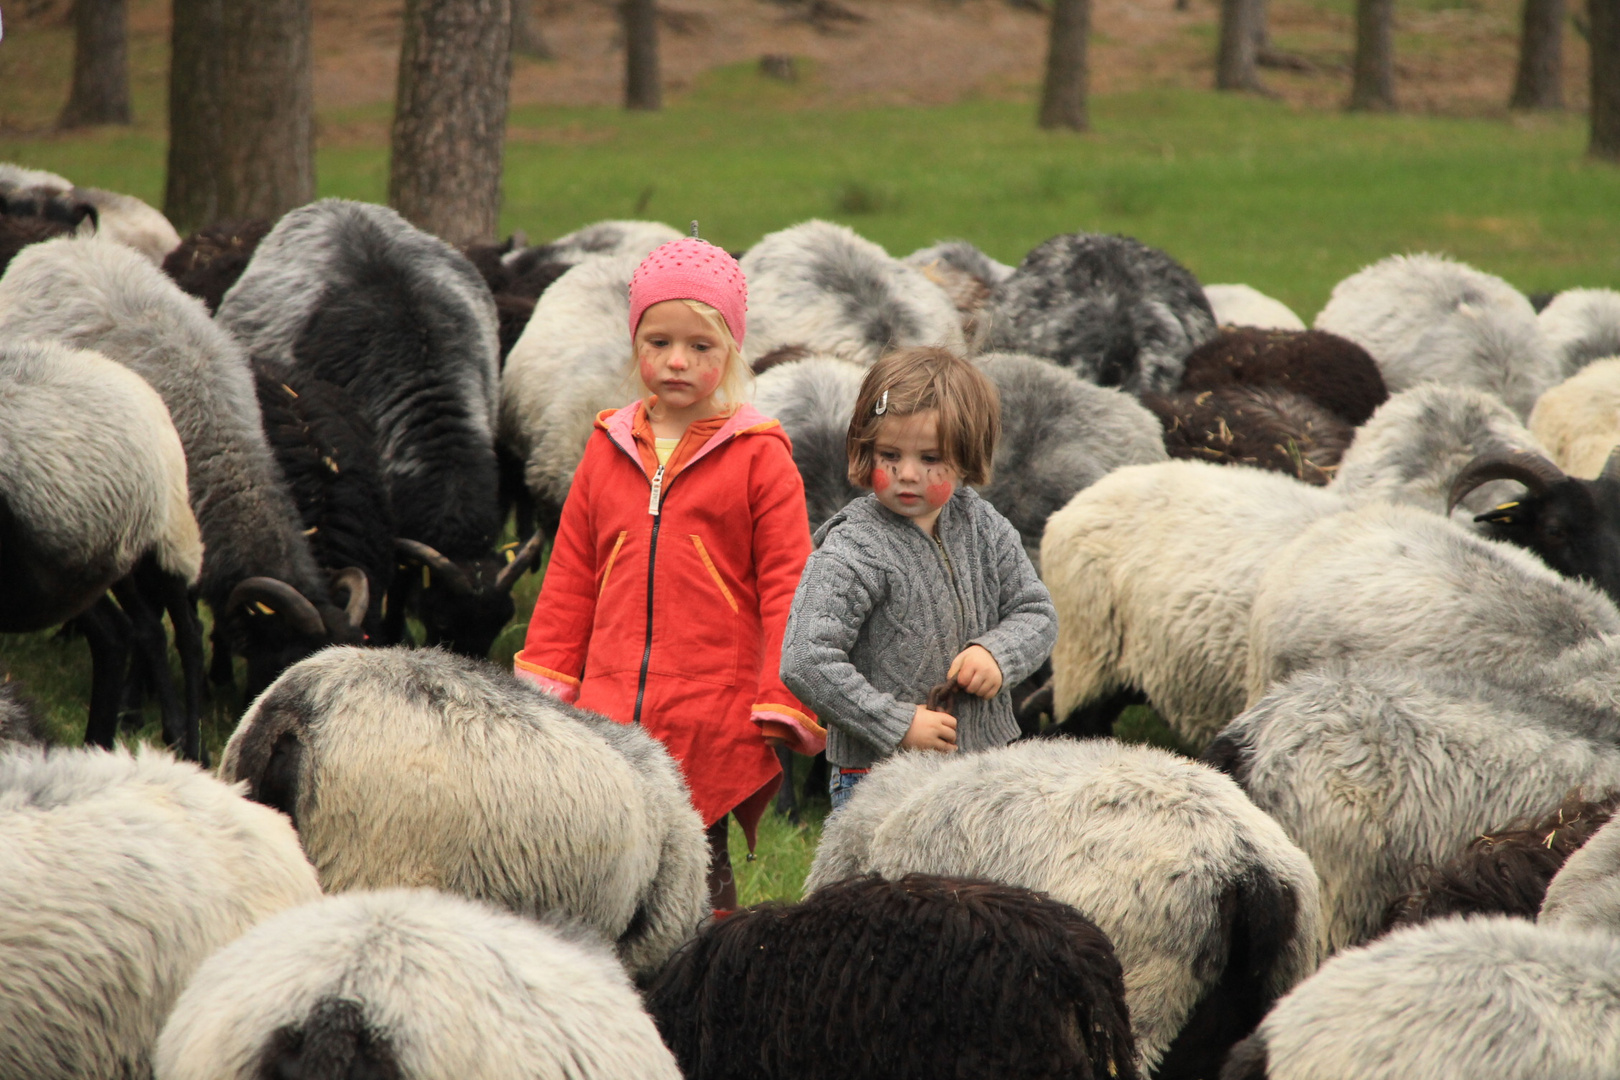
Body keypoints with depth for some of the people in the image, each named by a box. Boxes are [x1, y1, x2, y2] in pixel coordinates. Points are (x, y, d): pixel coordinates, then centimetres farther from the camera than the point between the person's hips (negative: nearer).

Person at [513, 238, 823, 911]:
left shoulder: (759, 457, -1)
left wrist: (781, 703, -7)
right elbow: (570, 583, 17)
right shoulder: (608, 452, 12)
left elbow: (786, 589, -2)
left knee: (698, 869, 1)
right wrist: (545, 689, 13)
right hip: (611, 717, 4)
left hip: (715, 725, -4)